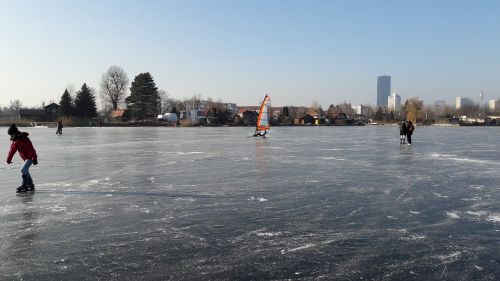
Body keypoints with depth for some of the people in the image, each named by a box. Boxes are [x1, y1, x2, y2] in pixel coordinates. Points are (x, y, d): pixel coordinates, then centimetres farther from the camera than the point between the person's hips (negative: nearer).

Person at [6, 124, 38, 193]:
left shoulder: (24, 139, -23)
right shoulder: (15, 141, 5)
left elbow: (31, 149, -24)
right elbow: (12, 150, 15)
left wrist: (34, 159, -25)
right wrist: (9, 159, 17)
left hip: (30, 157, -10)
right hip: (25, 158, 10)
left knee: (23, 170, -17)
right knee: (25, 171, 14)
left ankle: (24, 185, -12)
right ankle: (31, 185, 24)